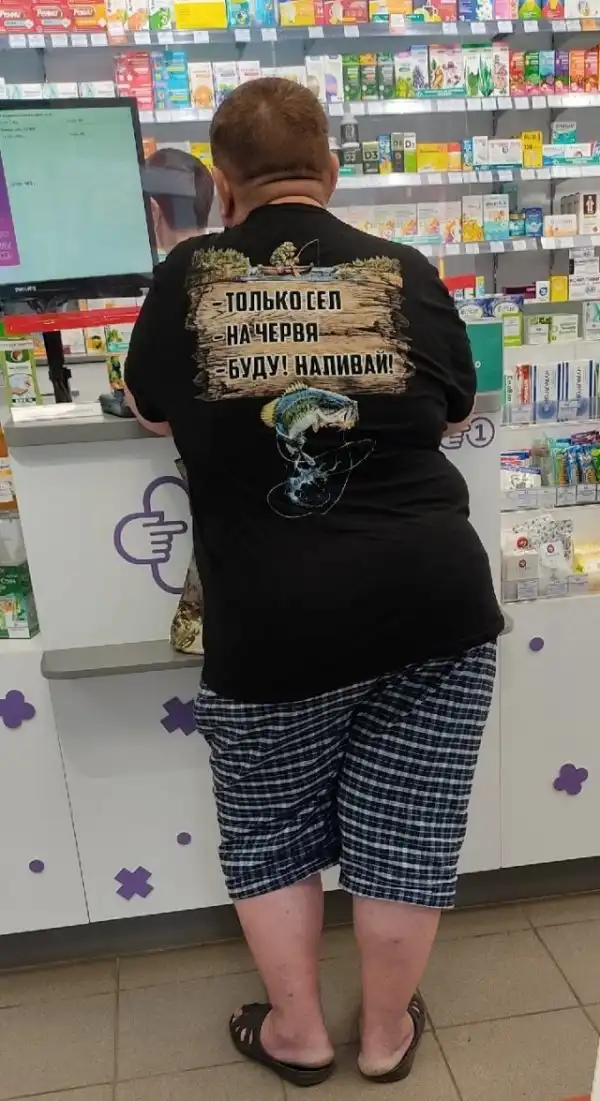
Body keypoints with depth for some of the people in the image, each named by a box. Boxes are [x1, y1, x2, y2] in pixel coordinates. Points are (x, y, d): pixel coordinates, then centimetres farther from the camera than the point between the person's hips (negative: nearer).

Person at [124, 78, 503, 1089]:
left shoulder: (190, 278, 0)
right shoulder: (406, 273, 3)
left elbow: (151, 408, 16)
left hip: (272, 616, -1)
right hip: (432, 595, 2)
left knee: (268, 830, 22)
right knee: (403, 828, 17)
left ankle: (297, 1032, 39)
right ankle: (387, 1035, 38)